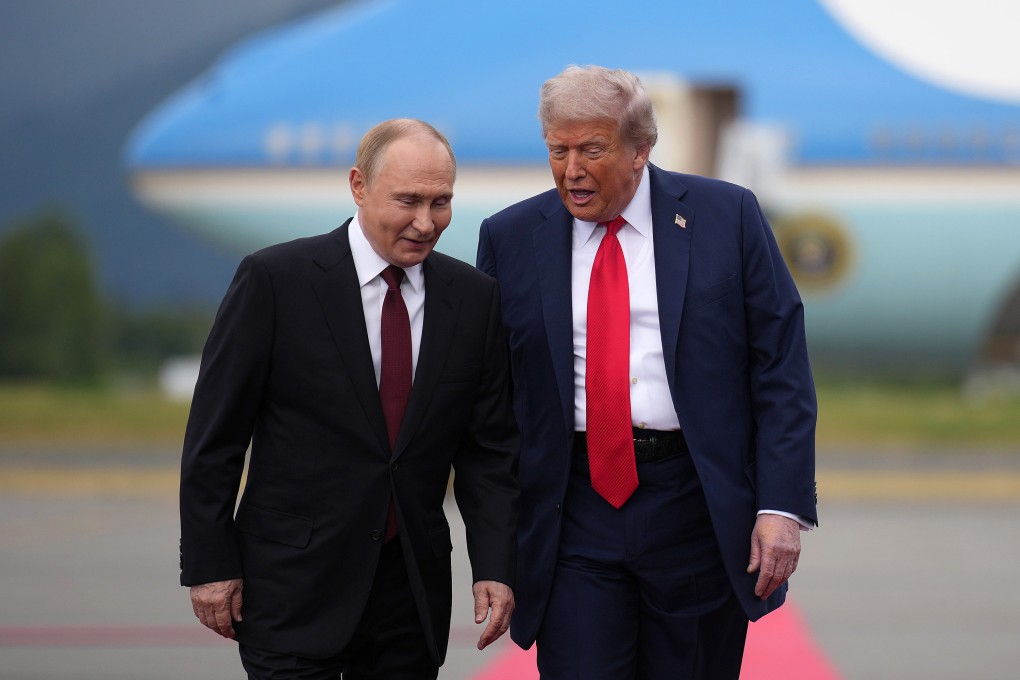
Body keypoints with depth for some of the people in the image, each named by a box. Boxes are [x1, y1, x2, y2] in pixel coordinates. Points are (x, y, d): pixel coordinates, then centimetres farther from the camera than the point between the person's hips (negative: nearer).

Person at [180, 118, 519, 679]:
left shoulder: (473, 297, 4)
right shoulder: (274, 280, -7)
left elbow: (489, 447, 6)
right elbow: (214, 436, -4)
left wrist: (494, 568, -4)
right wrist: (209, 566, -6)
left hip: (414, 588, 4)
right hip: (294, 586, -3)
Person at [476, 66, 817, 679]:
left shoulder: (728, 216, 1)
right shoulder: (511, 237, 5)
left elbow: (782, 368, -1)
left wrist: (782, 506, -10)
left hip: (697, 508, 0)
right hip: (575, 516, 1)